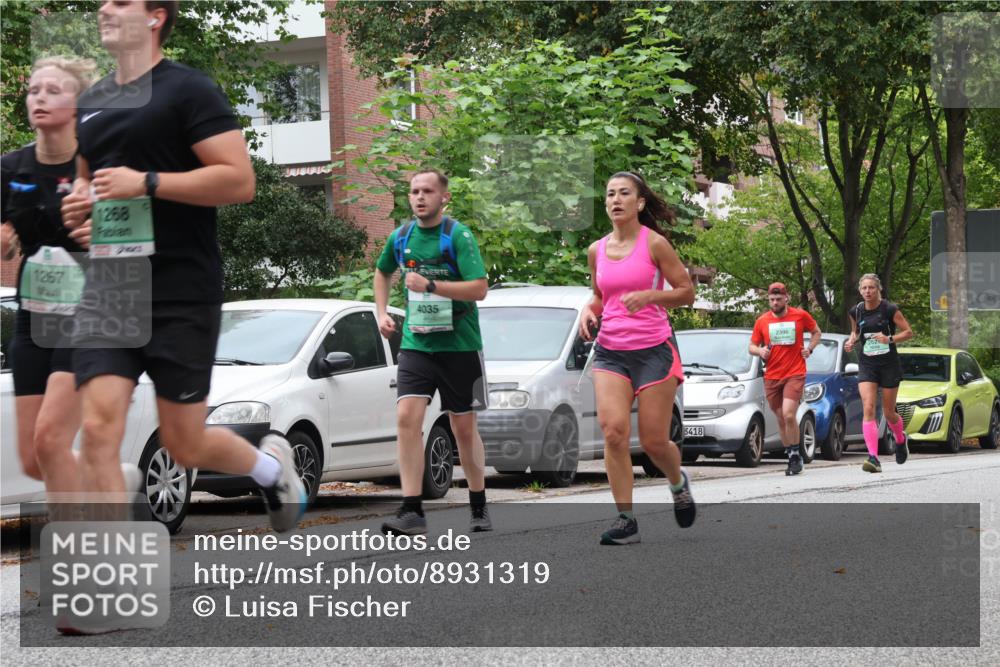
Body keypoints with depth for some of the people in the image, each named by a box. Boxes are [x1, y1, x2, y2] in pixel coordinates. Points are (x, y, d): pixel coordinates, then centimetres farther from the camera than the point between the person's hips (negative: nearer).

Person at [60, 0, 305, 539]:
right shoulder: (92, 102, 14)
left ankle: (272, 465, 37)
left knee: (184, 444, 4)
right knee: (98, 427, -11)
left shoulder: (188, 90, -7)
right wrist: (78, 201, 7)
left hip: (181, 296, -5)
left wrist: (147, 182, -19)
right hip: (107, 290, 5)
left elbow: (240, 180, -14)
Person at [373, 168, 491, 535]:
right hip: (415, 343, 3)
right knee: (407, 416, -14)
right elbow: (382, 272, 25)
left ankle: (479, 507, 24)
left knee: (464, 427, 6)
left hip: (459, 344, -3)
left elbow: (479, 288, -19)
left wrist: (430, 285, -27)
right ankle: (412, 511, -15)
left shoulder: (458, 236, -11)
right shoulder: (401, 237, 5)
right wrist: (382, 312, 12)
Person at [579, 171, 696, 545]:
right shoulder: (596, 250, 8)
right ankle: (625, 520, -10)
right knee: (613, 430, -16)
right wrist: (589, 311, 2)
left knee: (653, 441, 0)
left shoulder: (654, 243, -5)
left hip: (654, 350, -3)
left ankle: (678, 482, 36)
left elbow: (686, 292, -2)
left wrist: (649, 296, -19)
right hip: (610, 351, 3)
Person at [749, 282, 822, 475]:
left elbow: (816, 332, 17)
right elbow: (752, 346, 13)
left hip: (795, 374, -3)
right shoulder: (762, 321, 6)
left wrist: (809, 349, 1)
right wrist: (760, 351, -9)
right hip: (771, 377, 3)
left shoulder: (800, 316, 1)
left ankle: (796, 455, -7)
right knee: (781, 419, 6)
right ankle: (791, 456, 17)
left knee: (788, 415, -19)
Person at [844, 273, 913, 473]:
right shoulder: (856, 312, 2)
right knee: (868, 408, -16)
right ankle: (873, 458, -22)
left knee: (889, 412, 8)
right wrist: (852, 341, 0)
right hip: (867, 365, 2)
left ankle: (901, 440, 42)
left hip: (889, 365, -2)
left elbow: (908, 332, -5)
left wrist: (889, 339, -21)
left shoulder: (890, 310, -9)